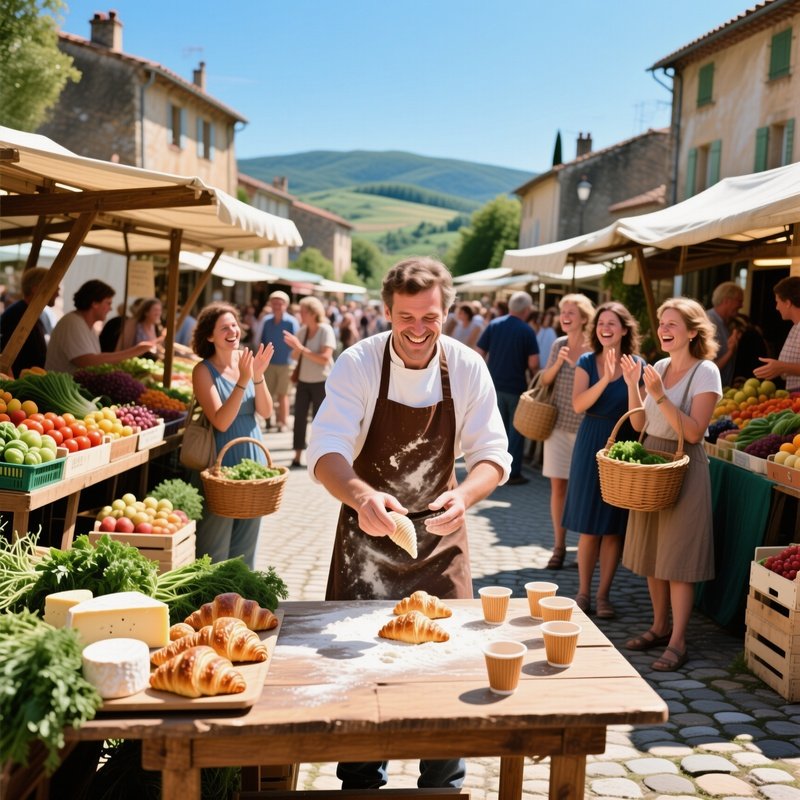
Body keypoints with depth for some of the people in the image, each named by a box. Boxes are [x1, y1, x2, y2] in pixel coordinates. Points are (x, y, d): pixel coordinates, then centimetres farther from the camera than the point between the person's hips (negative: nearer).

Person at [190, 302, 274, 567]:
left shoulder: (246, 359, 3)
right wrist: (243, 381, -26)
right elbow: (221, 422, -19)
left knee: (246, 544, 16)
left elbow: (265, 412, -1)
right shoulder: (204, 371, -10)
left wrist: (258, 377, -16)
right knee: (215, 548, 2)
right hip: (222, 464, -5)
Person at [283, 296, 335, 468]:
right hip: (303, 381, 5)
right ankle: (297, 456, 4)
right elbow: (295, 357, 7)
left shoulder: (326, 330, -12)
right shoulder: (302, 330, 4)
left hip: (321, 382, -5)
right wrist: (295, 348, -16)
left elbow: (325, 358, -21)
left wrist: (301, 348, -25)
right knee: (299, 417, 0)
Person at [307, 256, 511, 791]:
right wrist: (361, 497, -44)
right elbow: (325, 451, -23)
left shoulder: (467, 368, -9)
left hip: (439, 535, 2)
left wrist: (465, 495, -30)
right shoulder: (359, 364, -15)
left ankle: (445, 784, 29)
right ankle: (361, 782, 28)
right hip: (367, 531, -1)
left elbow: (494, 455, -8)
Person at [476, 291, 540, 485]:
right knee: (516, 429, 7)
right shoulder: (527, 331, -10)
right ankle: (513, 472, 9)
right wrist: (533, 374, 5)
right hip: (516, 386, -4)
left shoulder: (494, 325, -1)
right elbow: (533, 363, -14)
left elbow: (479, 353, -2)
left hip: (494, 385, 4)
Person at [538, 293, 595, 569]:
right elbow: (545, 380, 10)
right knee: (558, 486, 5)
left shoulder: (595, 350, -8)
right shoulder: (558, 345, 5)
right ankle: (559, 546, 13)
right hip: (559, 425, 4)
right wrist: (558, 363, -7)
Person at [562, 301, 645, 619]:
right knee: (588, 527, 5)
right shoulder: (587, 362, 2)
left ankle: (603, 595, 17)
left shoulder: (638, 365, -1)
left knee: (613, 527, 5)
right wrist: (605, 379, -24)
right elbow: (578, 404, -14)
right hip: (590, 445, 1)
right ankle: (583, 591, 18)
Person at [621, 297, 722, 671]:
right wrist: (632, 385, -3)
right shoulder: (659, 367, 8)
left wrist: (659, 395, -25)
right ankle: (660, 627, 27)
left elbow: (694, 432, -19)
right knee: (652, 554, 14)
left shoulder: (705, 372, -12)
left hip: (684, 467, -7)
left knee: (678, 559, -3)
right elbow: (639, 423, 9)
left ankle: (677, 642, 5)